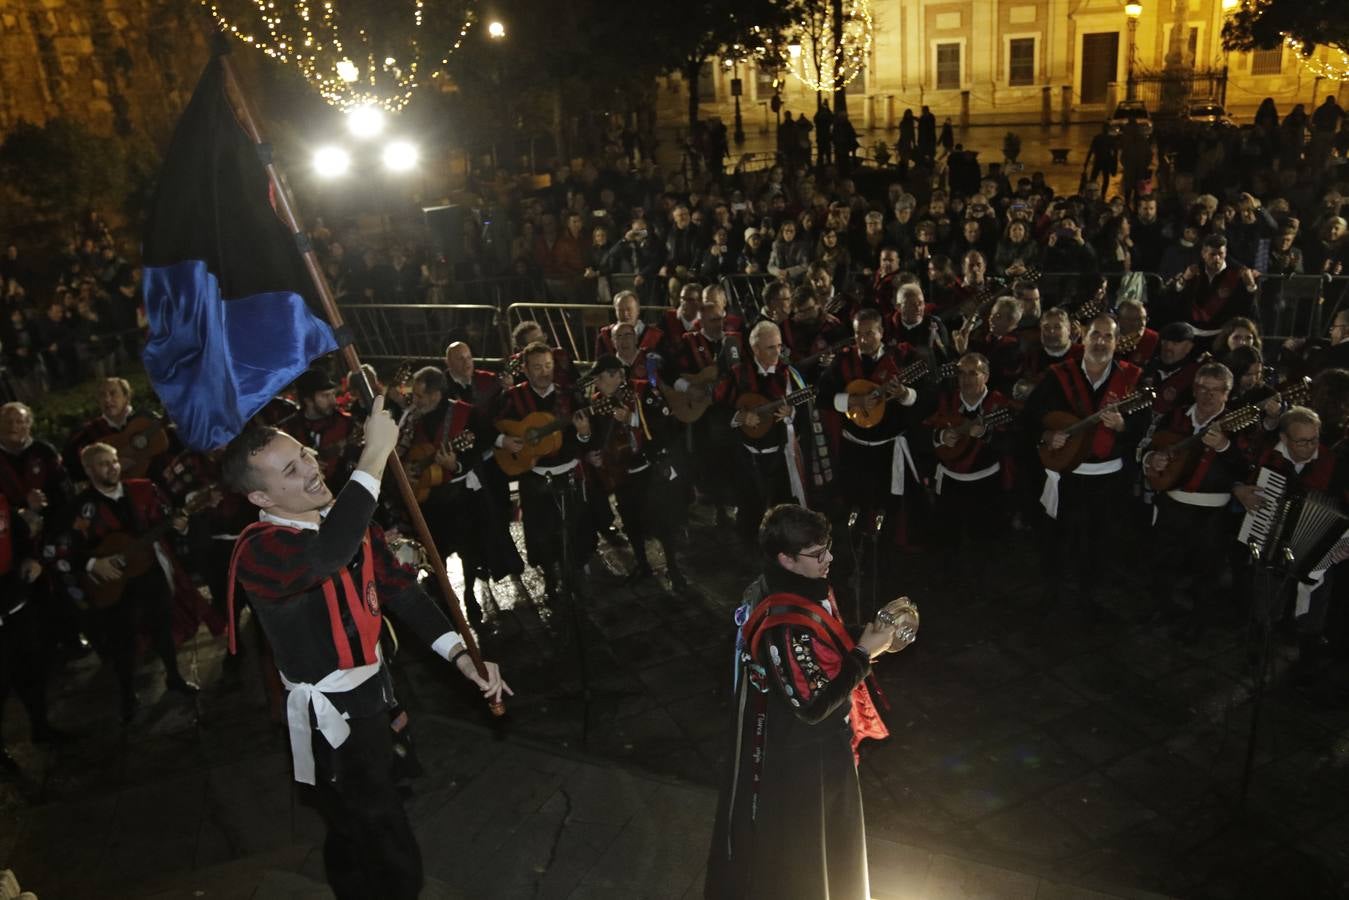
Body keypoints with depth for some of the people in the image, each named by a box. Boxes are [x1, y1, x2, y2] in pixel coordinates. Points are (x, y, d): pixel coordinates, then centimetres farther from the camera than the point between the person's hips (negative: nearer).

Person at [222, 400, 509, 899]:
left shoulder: (344, 518, 1)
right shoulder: (257, 551, -26)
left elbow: (398, 587, 2)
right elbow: (327, 555, -49)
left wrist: (461, 653, -9)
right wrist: (374, 455, -44)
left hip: (373, 692, 8)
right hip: (332, 716, -8)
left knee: (356, 832, 28)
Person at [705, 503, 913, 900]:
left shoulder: (798, 589, -6)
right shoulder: (783, 626, -35)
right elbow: (815, 703, -28)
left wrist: (869, 643, -4)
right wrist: (865, 653, -22)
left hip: (816, 745, 9)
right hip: (797, 757, -9)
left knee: (819, 836, 31)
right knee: (794, 851, 17)